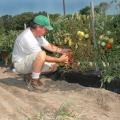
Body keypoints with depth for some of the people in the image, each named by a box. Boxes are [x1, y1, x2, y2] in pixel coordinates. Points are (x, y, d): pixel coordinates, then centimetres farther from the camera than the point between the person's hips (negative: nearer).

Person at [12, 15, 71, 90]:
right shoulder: (27, 38, -29)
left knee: (53, 66, 1)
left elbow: (49, 46, 8)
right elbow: (42, 57, -26)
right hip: (20, 64, -9)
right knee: (41, 54, -35)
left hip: (30, 61, 9)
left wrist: (62, 51, -5)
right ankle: (33, 82, -21)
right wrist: (59, 60, -20)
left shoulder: (37, 33, 0)